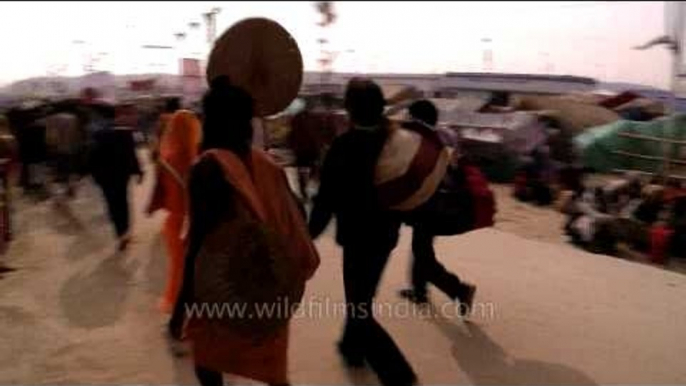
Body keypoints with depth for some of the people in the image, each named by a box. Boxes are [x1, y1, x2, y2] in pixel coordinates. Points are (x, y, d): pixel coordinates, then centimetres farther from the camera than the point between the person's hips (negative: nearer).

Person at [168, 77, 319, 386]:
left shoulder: (208, 166, -16)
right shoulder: (266, 164, 0)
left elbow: (198, 241, -19)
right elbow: (290, 226, 3)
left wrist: (181, 306, -12)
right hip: (269, 289, 5)